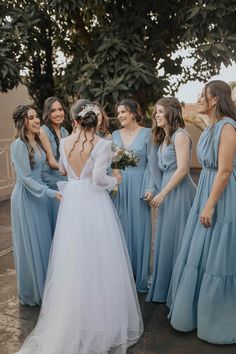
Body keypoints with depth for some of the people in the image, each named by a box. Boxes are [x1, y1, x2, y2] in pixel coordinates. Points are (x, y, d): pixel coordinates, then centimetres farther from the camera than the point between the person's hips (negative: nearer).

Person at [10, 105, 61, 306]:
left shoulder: (37, 141, 6)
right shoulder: (19, 145, -17)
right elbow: (26, 178, -20)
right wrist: (51, 193, -22)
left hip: (39, 196, 8)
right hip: (25, 198, -7)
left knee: (43, 242, 15)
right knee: (30, 245, 5)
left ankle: (43, 286, 33)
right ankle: (30, 292, 24)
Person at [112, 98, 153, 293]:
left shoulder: (147, 133, -2)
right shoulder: (115, 135, 9)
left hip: (139, 185, -3)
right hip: (119, 185, 4)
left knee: (139, 229, 4)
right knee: (121, 229, 8)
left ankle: (140, 277, 19)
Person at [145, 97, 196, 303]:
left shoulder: (180, 135, -10)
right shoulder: (163, 137, 16)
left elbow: (182, 169, -17)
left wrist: (162, 193, -15)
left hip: (179, 191, -9)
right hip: (167, 190, 9)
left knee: (177, 239, 0)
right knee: (166, 239, 13)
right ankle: (164, 288, 27)